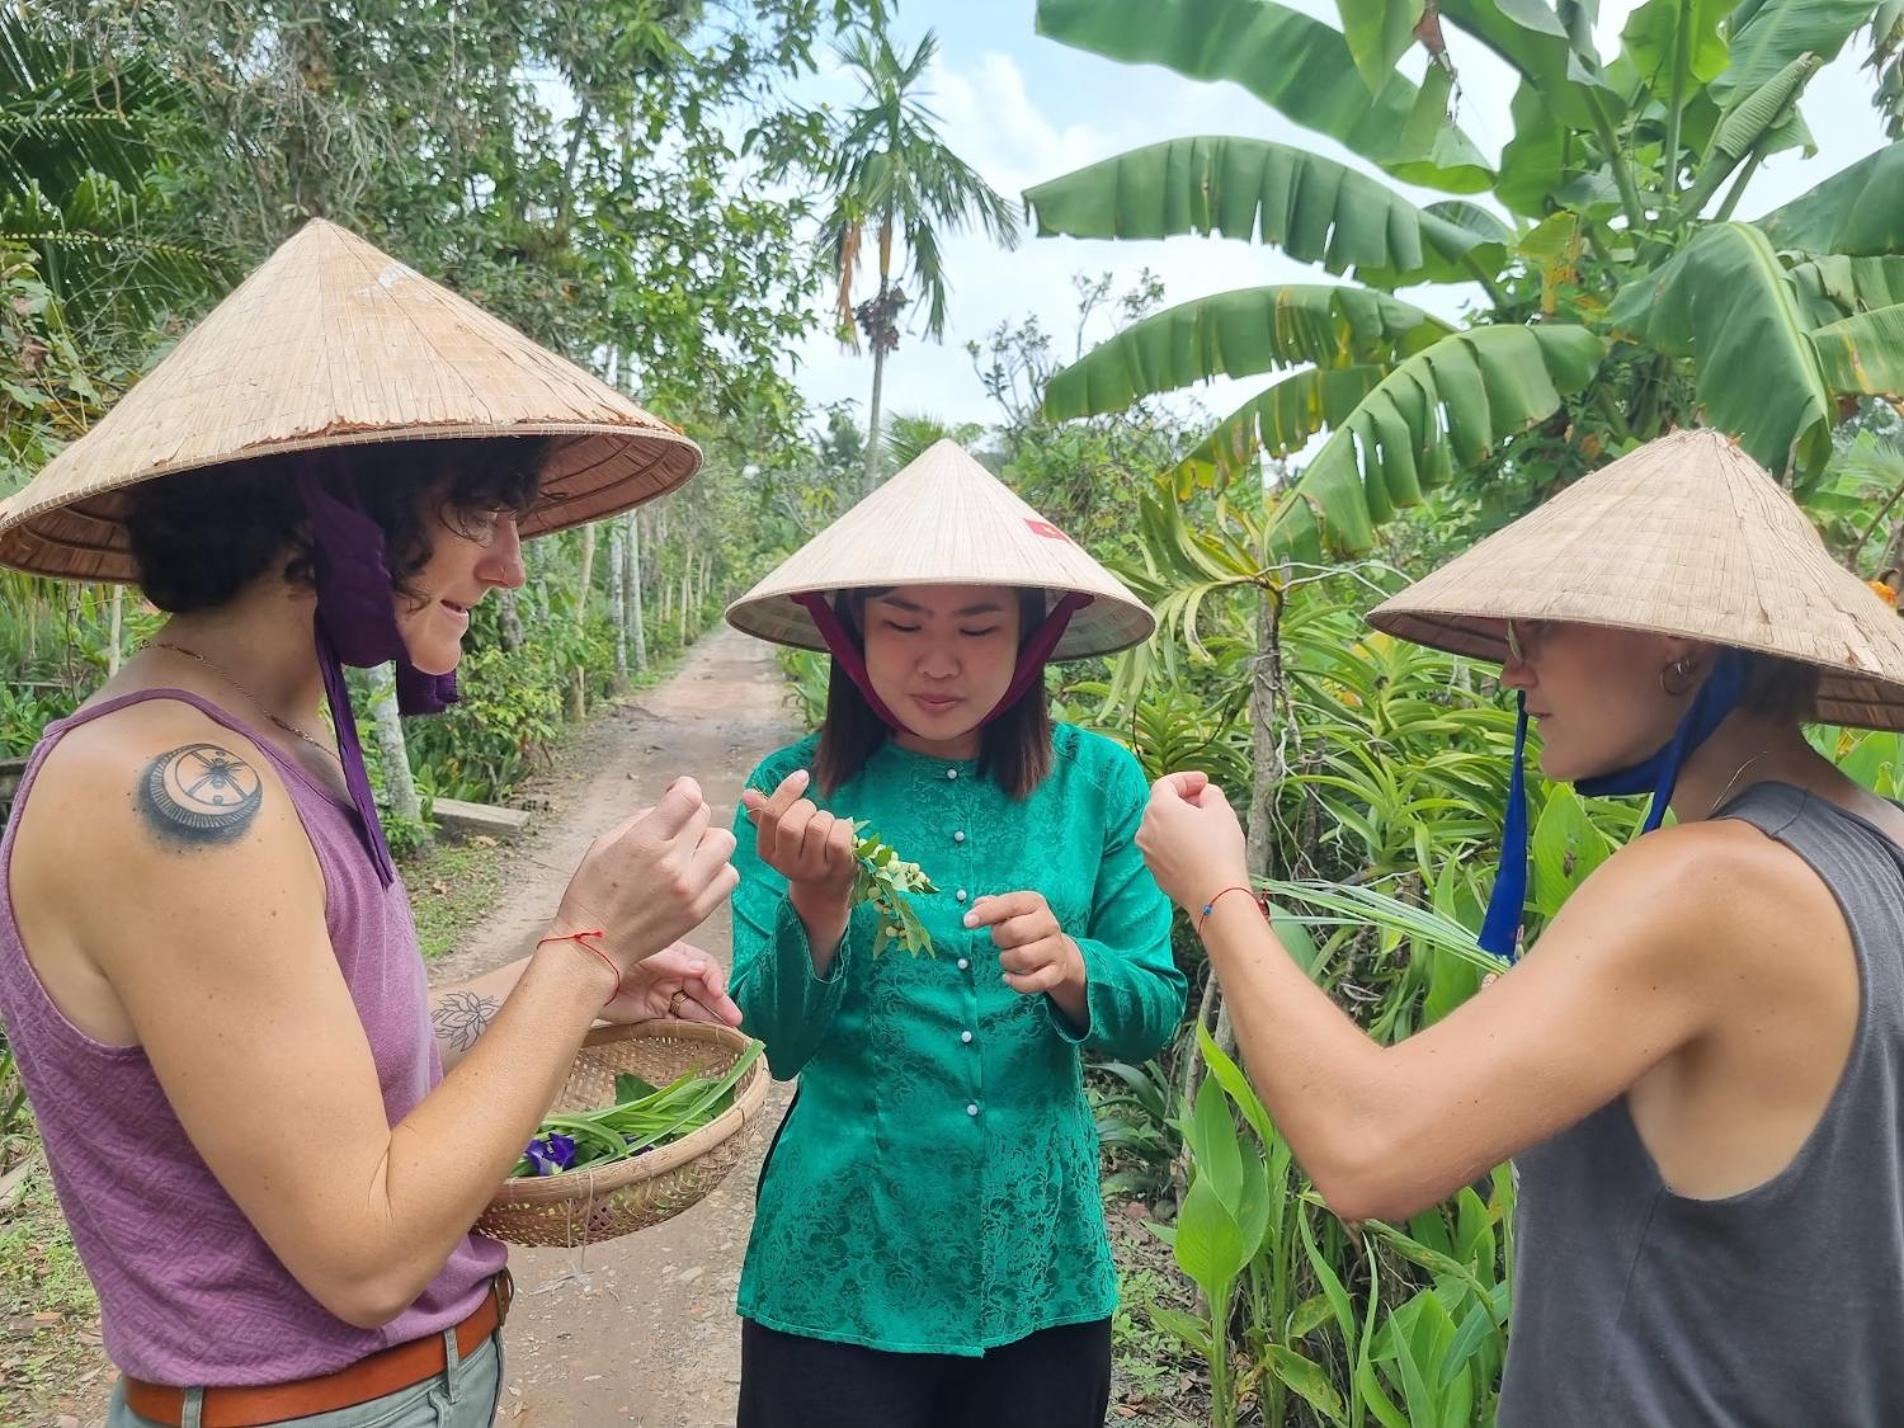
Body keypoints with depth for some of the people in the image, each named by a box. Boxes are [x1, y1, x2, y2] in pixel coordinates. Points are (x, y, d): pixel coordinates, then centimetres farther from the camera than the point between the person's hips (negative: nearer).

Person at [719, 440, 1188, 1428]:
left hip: (1038, 1270, 2)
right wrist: (819, 907, -27)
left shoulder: (1097, 782, -6)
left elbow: (1156, 1011, -2)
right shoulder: (797, 788, -9)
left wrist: (1072, 971, -23)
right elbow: (774, 1045, -9)